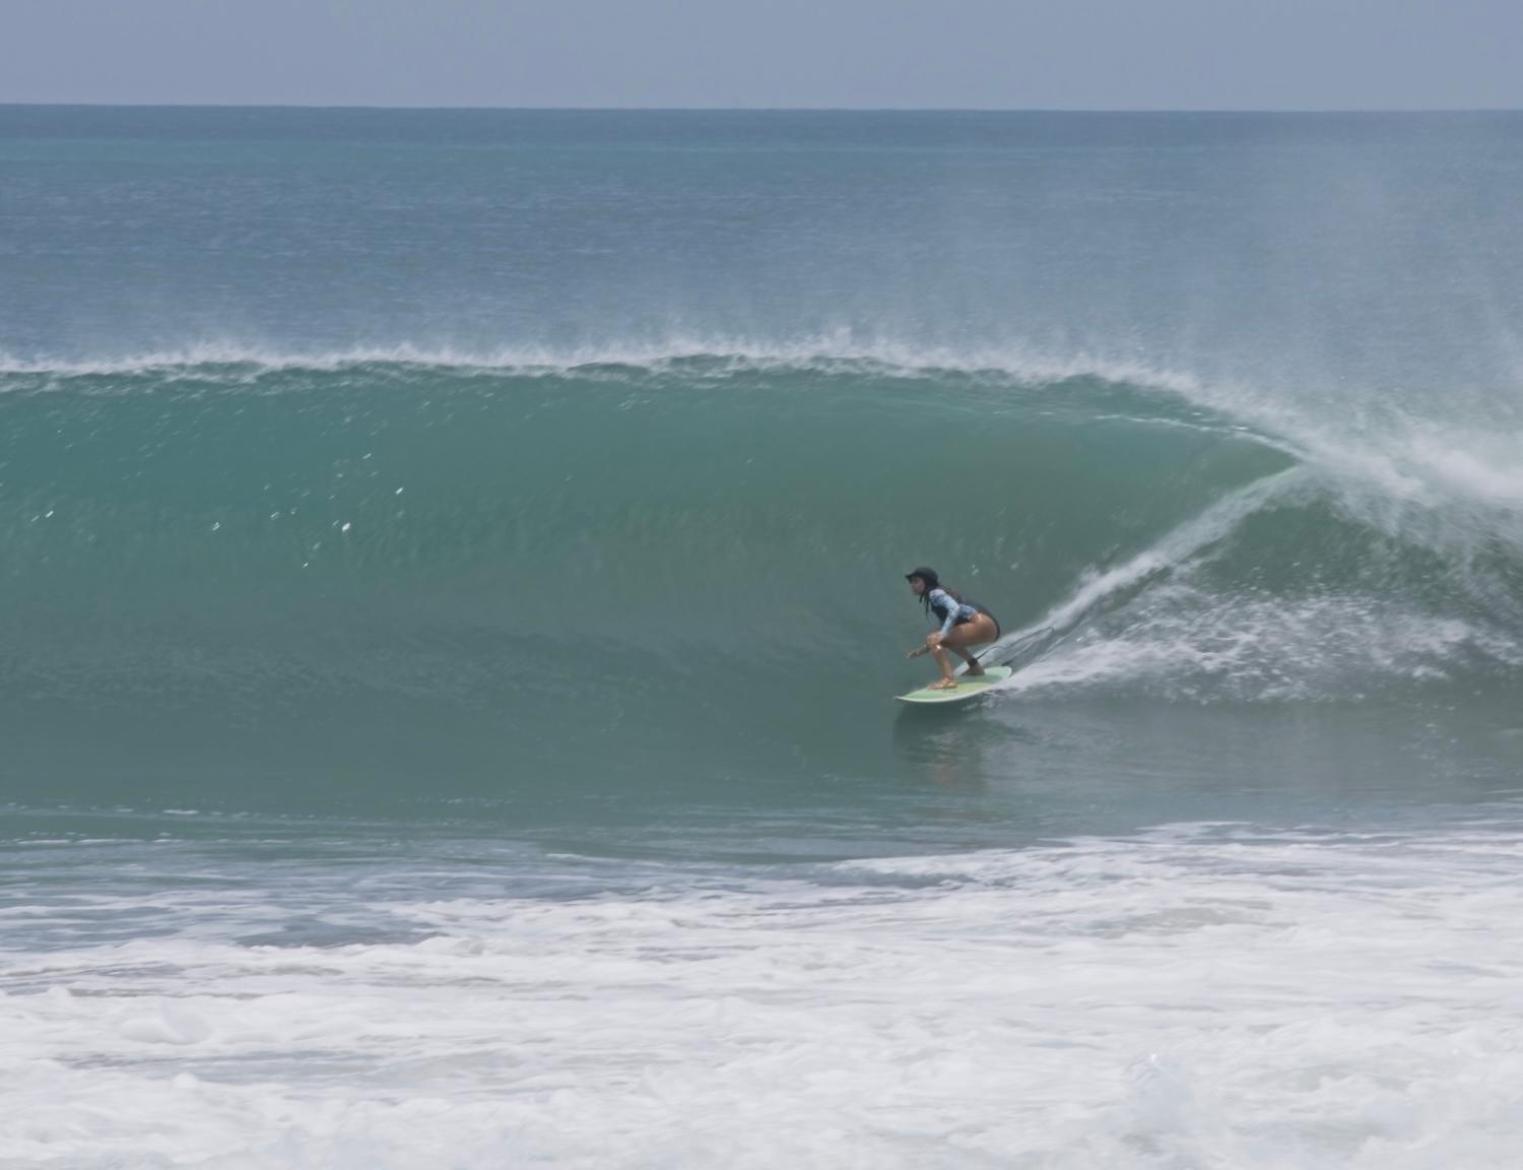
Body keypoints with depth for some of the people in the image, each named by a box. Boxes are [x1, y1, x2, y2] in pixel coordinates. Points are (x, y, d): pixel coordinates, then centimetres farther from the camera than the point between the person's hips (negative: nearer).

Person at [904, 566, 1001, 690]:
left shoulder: (935, 593, -1)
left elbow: (955, 608, -21)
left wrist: (943, 633, -30)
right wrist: (924, 649, 24)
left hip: (981, 623, -10)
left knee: (932, 639, -17)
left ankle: (948, 679, -32)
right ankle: (975, 668, 27)